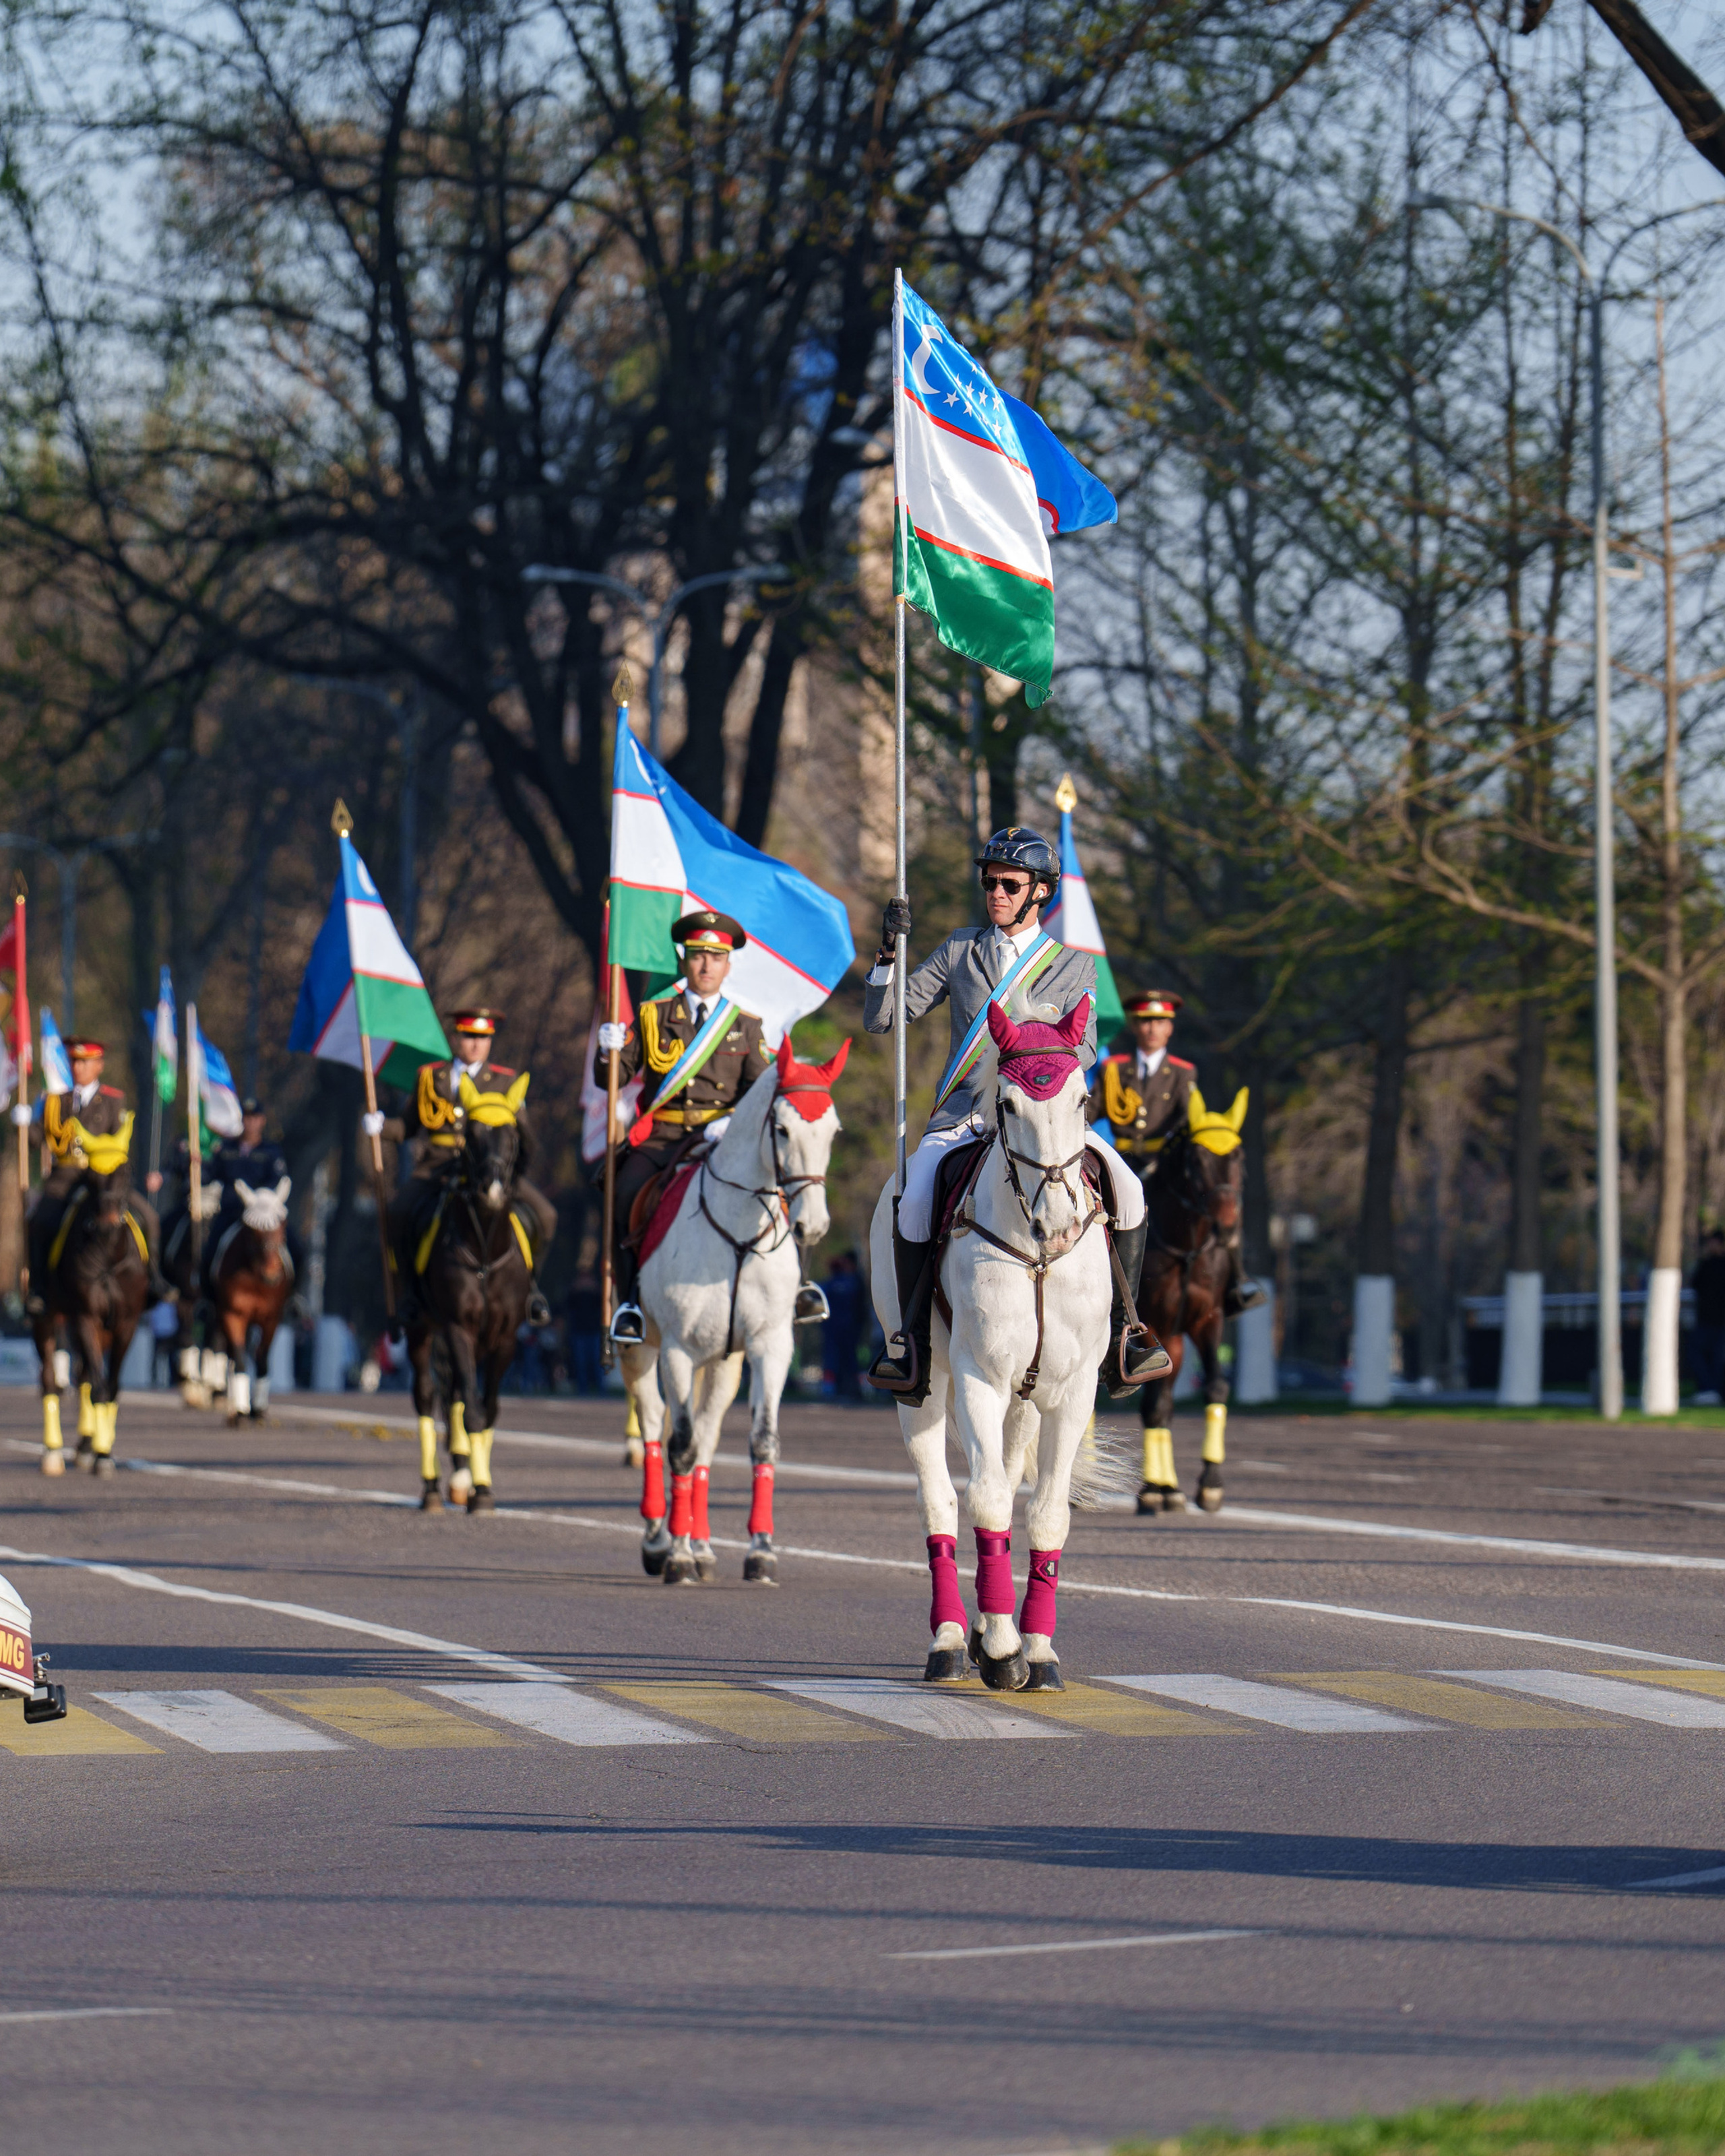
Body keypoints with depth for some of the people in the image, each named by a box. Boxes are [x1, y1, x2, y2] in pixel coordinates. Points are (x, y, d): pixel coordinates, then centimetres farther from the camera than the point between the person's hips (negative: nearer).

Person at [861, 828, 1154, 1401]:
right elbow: (881, 1018, 10)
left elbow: (1083, 1050, -2)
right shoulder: (961, 951, 13)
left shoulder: (1074, 967, 10)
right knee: (914, 1206, -29)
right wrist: (888, 955, -6)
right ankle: (911, 1341, -15)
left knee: (1127, 1192, -22)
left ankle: (1118, 1331, -8)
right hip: (961, 1120, 0)